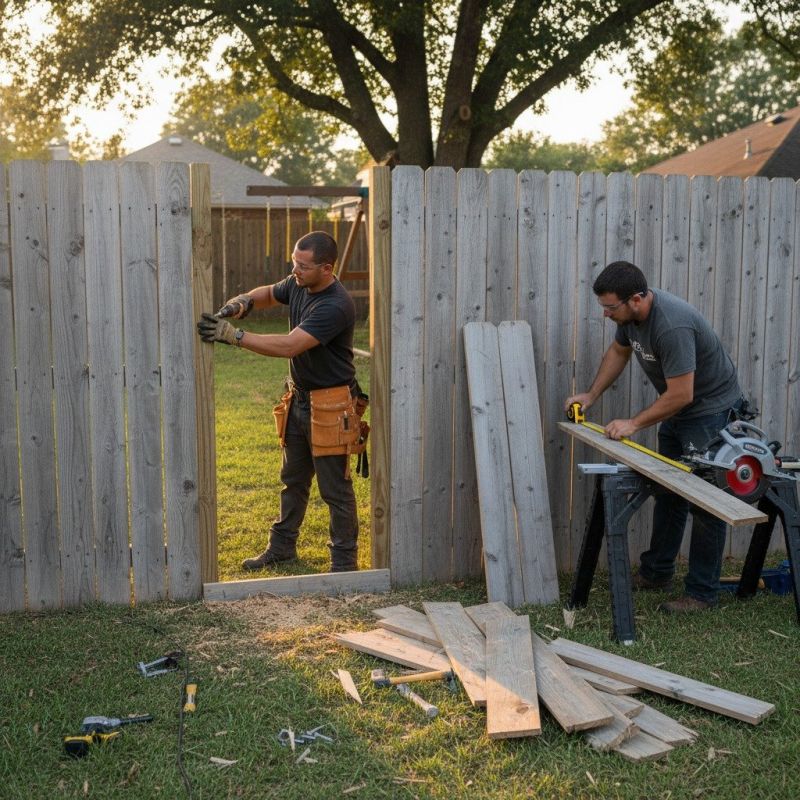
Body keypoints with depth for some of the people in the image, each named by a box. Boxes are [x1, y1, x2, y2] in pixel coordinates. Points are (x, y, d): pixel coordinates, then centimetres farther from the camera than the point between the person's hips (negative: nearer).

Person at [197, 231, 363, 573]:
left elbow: (289, 345, -33)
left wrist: (233, 336, -33)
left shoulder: (336, 306, -27)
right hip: (298, 399, 9)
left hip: (330, 406, -9)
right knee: (293, 480, 20)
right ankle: (282, 546, 34)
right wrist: (243, 302, 0)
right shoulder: (298, 285, 0)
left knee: (335, 488, 1)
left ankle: (344, 560, 14)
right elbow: (270, 293, 23)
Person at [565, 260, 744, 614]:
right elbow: (619, 351, 15)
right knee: (668, 493, 16)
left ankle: (702, 593, 2)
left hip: (711, 410, -9)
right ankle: (656, 573, 28)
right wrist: (592, 394, 7)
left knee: (706, 503, -5)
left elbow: (681, 395, -30)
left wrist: (634, 423, -21)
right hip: (677, 410, 9)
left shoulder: (672, 326, -34)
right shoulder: (630, 313, -6)